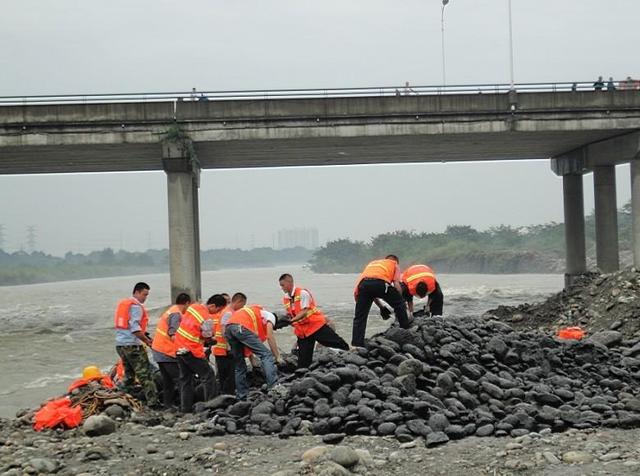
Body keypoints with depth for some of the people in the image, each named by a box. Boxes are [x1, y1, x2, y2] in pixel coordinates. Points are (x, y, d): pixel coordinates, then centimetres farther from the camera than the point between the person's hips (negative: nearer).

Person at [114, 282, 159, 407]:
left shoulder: (122, 303, 17)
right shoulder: (136, 306, -11)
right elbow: (135, 329, -20)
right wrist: (147, 341, -13)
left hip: (120, 344, 9)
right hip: (132, 344, -9)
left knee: (129, 373, 19)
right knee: (145, 374, -7)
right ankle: (152, 401, -10)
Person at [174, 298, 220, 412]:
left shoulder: (194, 306, 2)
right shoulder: (207, 319, -20)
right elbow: (208, 338, -10)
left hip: (178, 348, 8)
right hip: (191, 350, -8)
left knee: (185, 378, 15)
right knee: (208, 375, 0)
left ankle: (185, 407, 17)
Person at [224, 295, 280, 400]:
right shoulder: (270, 316, 22)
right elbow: (270, 337, 5)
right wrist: (277, 356, 8)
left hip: (228, 328, 8)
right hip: (241, 327, -7)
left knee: (239, 365, 18)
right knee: (266, 355, -4)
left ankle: (242, 396, 18)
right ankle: (273, 386, -19)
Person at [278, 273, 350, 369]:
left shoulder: (302, 293, -15)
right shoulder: (285, 299, 6)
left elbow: (304, 312, -22)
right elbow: (289, 316, 13)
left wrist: (291, 321, -31)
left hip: (316, 325, -6)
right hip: (302, 330, 6)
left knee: (338, 343, 2)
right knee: (303, 358, 4)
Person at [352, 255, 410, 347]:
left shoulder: (372, 263, 41)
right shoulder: (394, 264, 30)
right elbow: (396, 285, 12)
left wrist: (381, 307, 38)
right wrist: (400, 300, 25)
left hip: (363, 283, 4)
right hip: (380, 282, -3)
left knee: (360, 317, 12)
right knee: (400, 305, 19)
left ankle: (356, 344, 7)